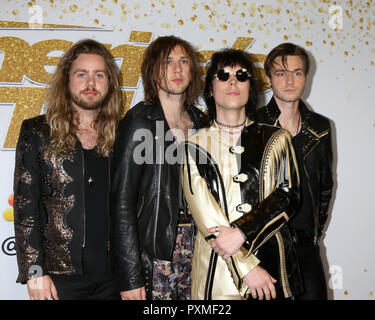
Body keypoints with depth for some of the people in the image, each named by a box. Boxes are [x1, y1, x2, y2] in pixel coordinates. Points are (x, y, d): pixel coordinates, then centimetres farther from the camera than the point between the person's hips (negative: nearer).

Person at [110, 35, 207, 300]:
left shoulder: (201, 122, 9)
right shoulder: (139, 121, -8)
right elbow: (122, 202, -10)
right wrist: (130, 277, -13)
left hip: (196, 248, 5)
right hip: (154, 253, -4)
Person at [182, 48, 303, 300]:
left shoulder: (276, 139, 8)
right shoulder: (195, 145, 3)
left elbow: (288, 195, -2)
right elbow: (204, 212, -6)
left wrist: (241, 232, -16)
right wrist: (246, 266, -13)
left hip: (272, 259, 2)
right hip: (216, 266, -1)